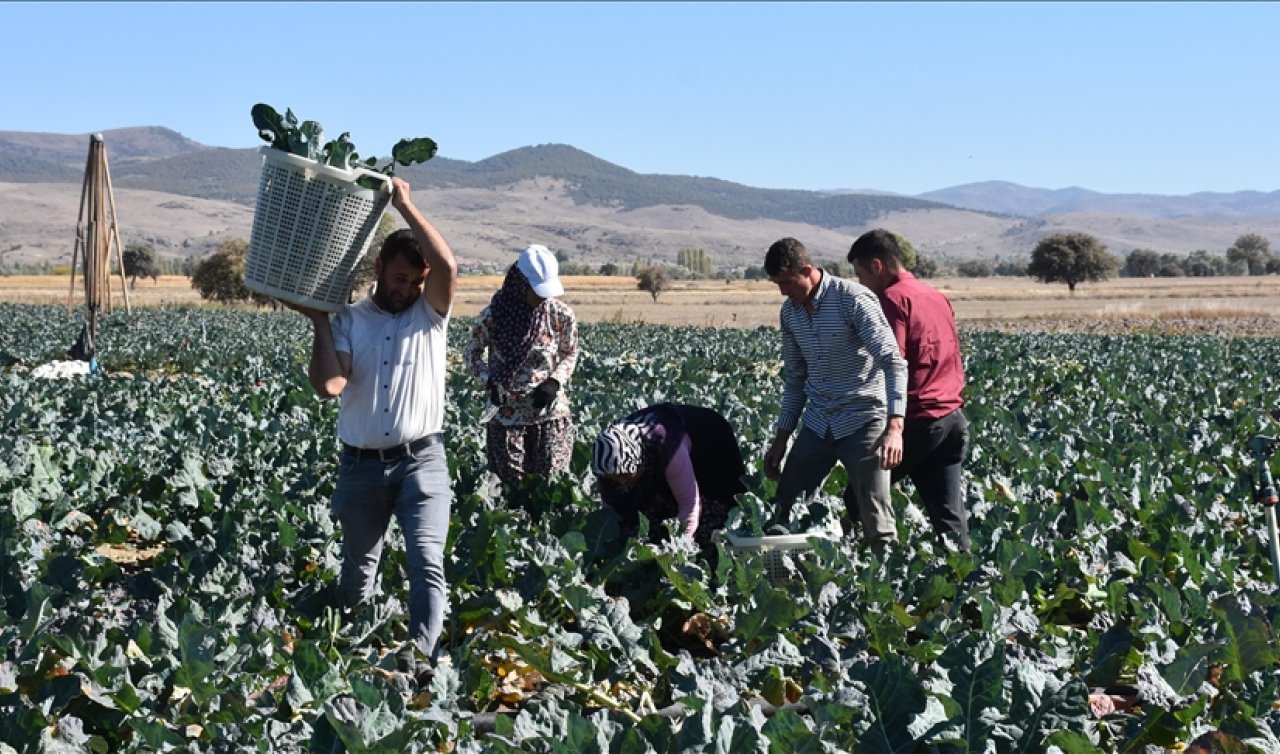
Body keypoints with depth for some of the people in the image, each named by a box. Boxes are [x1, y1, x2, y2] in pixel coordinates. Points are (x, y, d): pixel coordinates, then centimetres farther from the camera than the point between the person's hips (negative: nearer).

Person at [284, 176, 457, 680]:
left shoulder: (430, 313, 4)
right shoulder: (349, 320, 4)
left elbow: (448, 266, -18)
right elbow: (328, 385, -10)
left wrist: (405, 205, -14)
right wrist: (318, 321, -9)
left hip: (421, 462, -2)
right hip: (361, 465, 2)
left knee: (427, 559, -19)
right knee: (358, 568, 15)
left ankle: (420, 653, -27)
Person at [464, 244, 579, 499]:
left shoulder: (561, 315, -6)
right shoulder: (494, 315, -10)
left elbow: (570, 355, 8)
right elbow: (471, 354, 5)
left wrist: (555, 382, -11)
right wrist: (489, 382, -13)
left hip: (551, 413, 1)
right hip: (506, 417, -1)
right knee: (511, 485, 3)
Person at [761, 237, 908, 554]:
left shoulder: (853, 299, -15)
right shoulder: (790, 311, 6)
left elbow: (892, 362, -22)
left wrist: (895, 425, -34)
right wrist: (781, 439, 14)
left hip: (863, 421, -7)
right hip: (818, 424, 7)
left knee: (876, 521, -7)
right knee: (785, 508, 5)